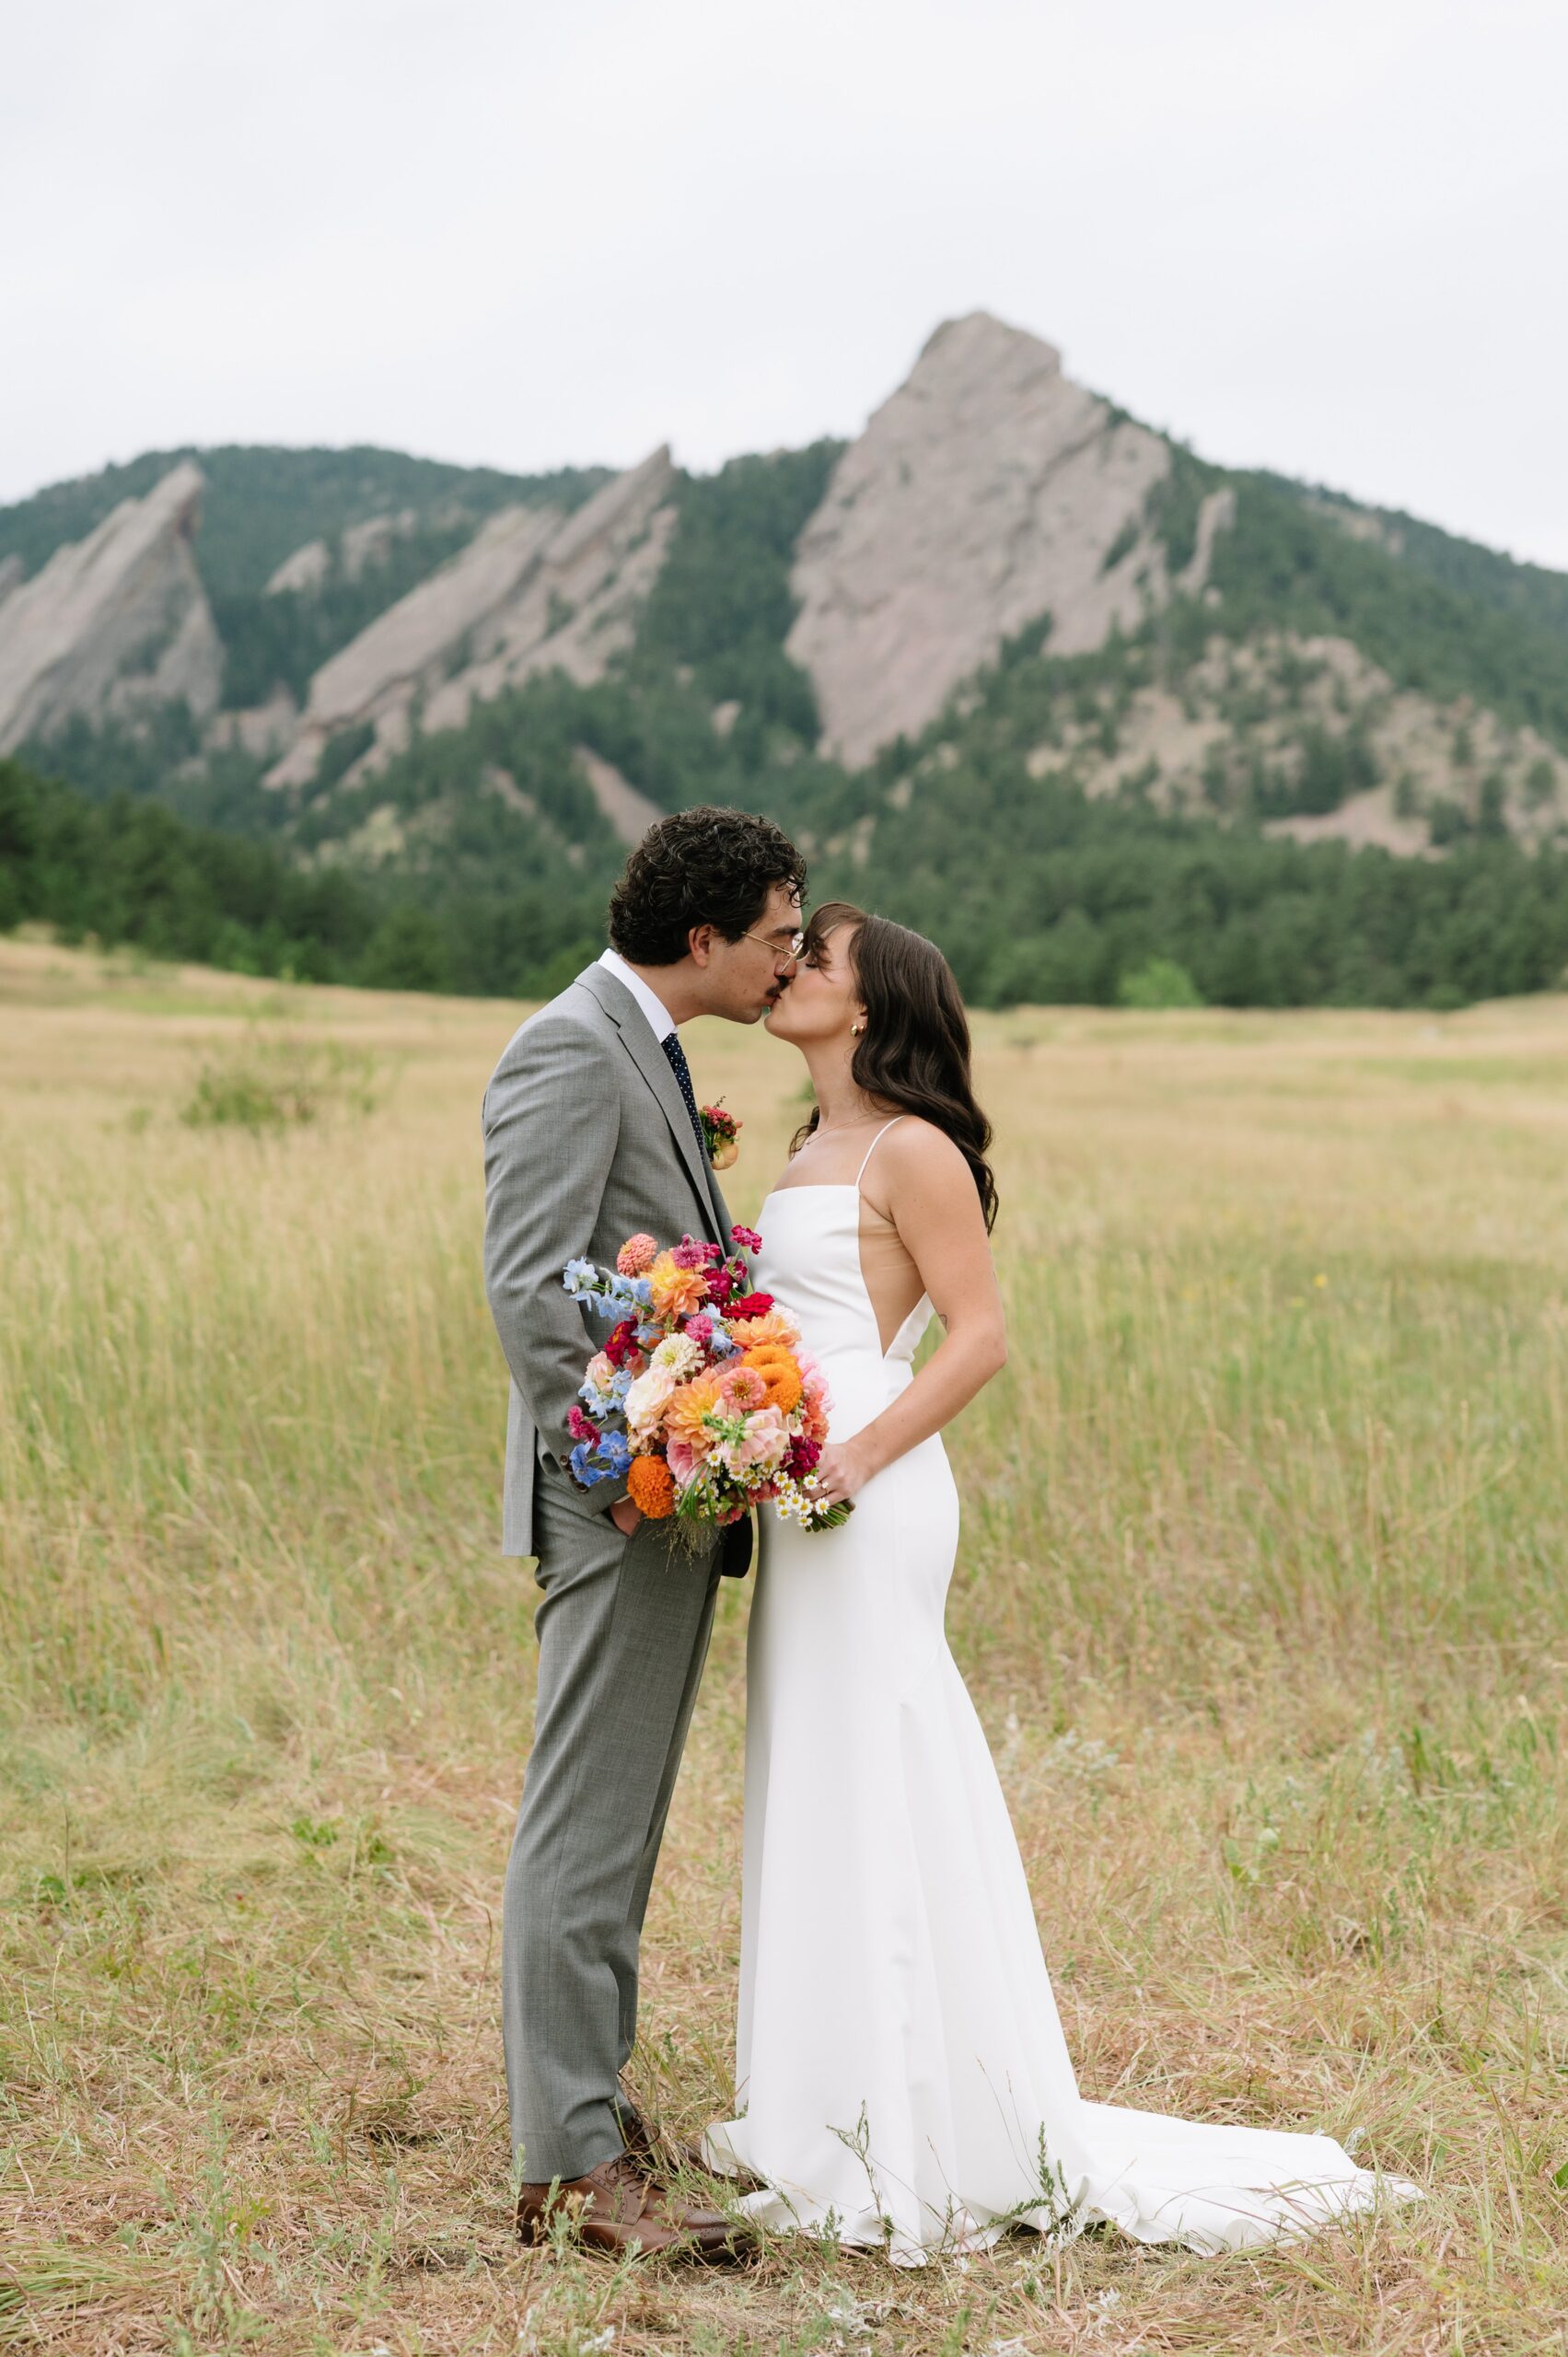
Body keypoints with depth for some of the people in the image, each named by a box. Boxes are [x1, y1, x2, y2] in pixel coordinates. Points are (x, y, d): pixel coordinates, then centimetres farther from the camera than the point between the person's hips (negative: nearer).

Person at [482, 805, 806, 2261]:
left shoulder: (641, 1050, 18)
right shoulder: (569, 1051, -14)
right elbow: (528, 1286, -21)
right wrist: (620, 1467, -22)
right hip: (624, 1501, -10)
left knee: (616, 1816, 16)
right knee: (586, 1822, -6)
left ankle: (579, 2094, 26)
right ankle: (570, 2162, -2)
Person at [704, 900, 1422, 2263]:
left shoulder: (910, 1151, -10)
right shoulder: (815, 1152, 16)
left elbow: (981, 1336, -15)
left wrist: (855, 1459, -21)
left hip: (872, 1501, -9)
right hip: (808, 1498, 9)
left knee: (874, 1789, -5)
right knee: (821, 1791, 13)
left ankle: (932, 2147, 4)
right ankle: (847, 2114, 23)